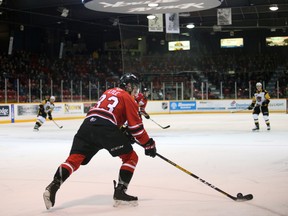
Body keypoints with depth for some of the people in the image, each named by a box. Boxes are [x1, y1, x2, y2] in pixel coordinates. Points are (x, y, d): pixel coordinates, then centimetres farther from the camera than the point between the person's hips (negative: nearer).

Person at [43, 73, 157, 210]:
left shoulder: (109, 92, 33)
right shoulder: (128, 98, 11)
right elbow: (136, 125, 5)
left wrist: (126, 133, 32)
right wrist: (148, 144, 11)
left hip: (87, 125, 6)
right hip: (106, 128, -6)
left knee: (74, 159, 3)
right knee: (131, 157, 7)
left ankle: (53, 186, -15)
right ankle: (120, 191, -1)